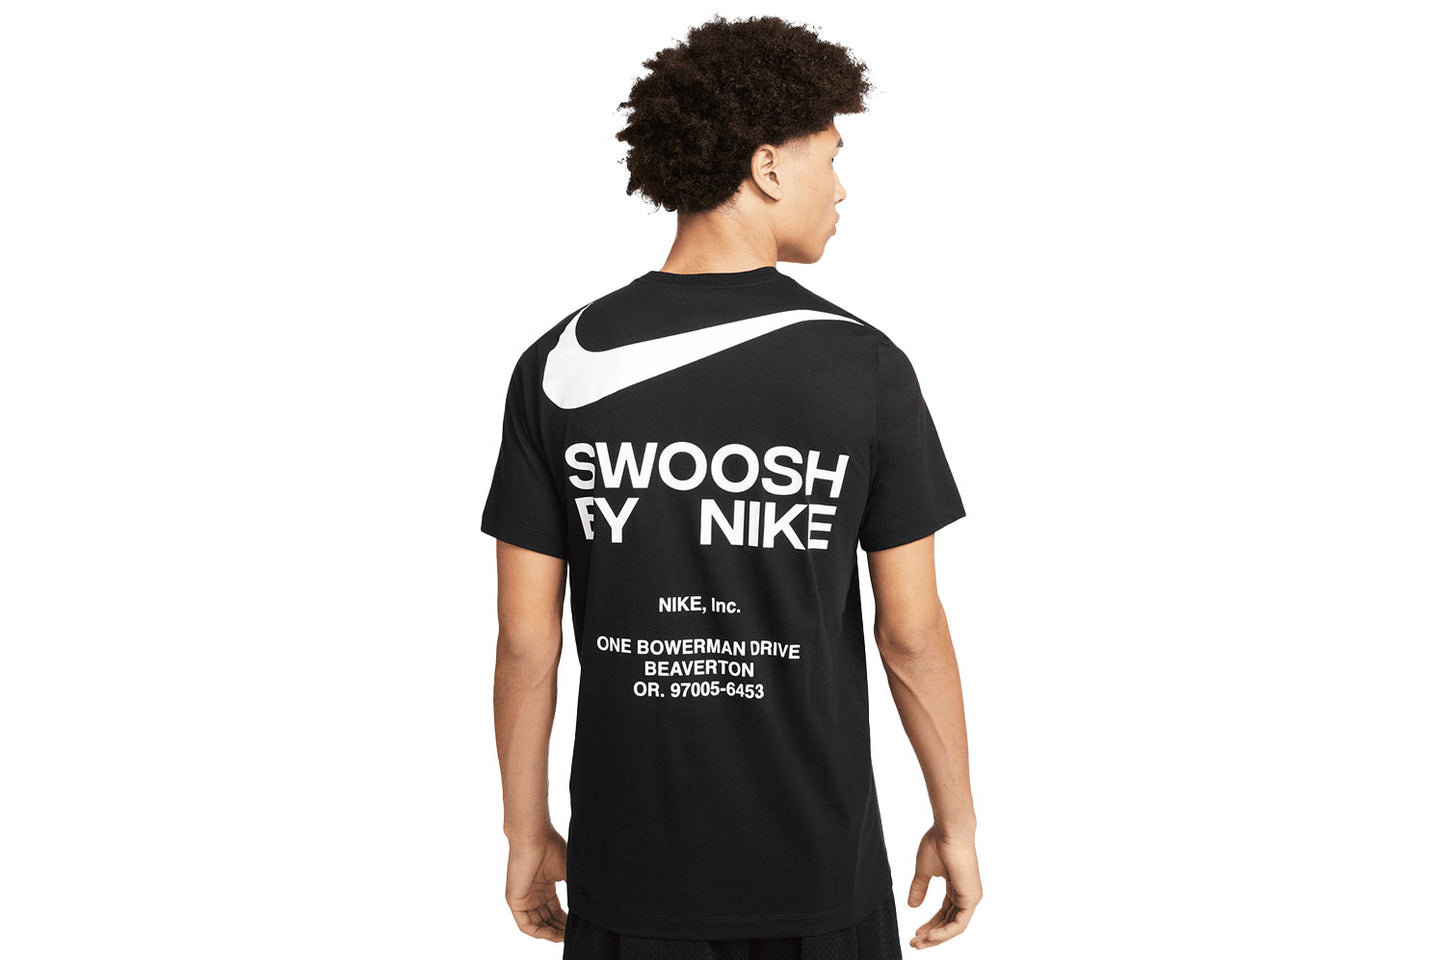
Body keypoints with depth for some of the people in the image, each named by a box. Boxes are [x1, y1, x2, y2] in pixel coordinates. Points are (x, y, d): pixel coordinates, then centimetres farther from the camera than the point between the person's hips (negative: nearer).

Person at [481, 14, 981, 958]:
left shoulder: (559, 367, -6)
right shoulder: (866, 367, -10)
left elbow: (526, 638, -3)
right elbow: (912, 634, -6)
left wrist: (528, 834, 9)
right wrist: (956, 824, 6)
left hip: (632, 875, 2)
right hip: (820, 866, -1)